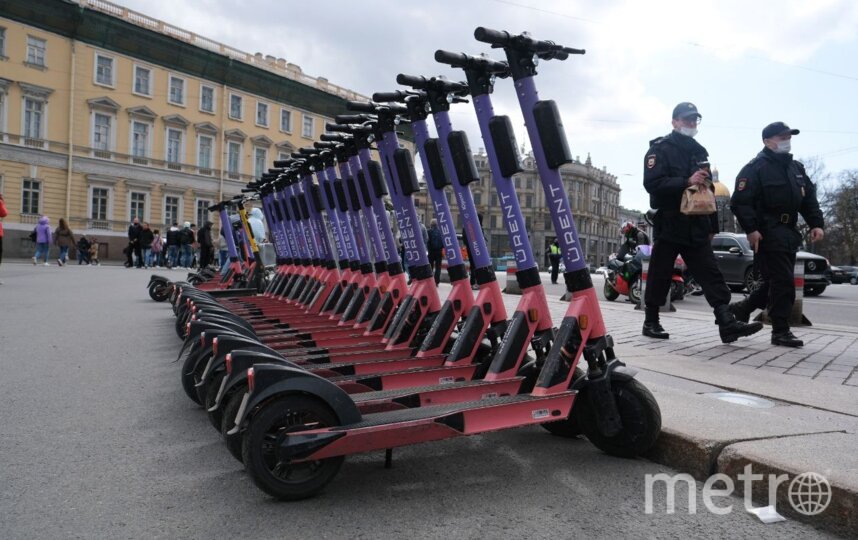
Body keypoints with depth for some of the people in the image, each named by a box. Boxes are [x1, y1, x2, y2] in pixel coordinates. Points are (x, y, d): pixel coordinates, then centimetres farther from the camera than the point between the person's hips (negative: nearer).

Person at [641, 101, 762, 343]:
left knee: (712, 275, -4)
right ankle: (651, 322, 12)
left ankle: (727, 324, -10)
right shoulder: (660, 149, -1)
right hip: (669, 225, -6)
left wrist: (712, 226, 20)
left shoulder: (699, 152, 20)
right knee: (660, 277, 0)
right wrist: (687, 181, -25)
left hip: (696, 227, 6)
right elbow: (652, 184, -17)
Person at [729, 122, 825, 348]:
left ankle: (741, 309, 28)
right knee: (782, 282, -7)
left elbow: (809, 198, 19)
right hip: (767, 234, -8)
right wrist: (751, 229, -24)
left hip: (788, 234, 9)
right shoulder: (755, 168, -8)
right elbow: (740, 201, -16)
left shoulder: (796, 168, 18)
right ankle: (781, 331, 2)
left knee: (776, 281, 13)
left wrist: (816, 224, 6)